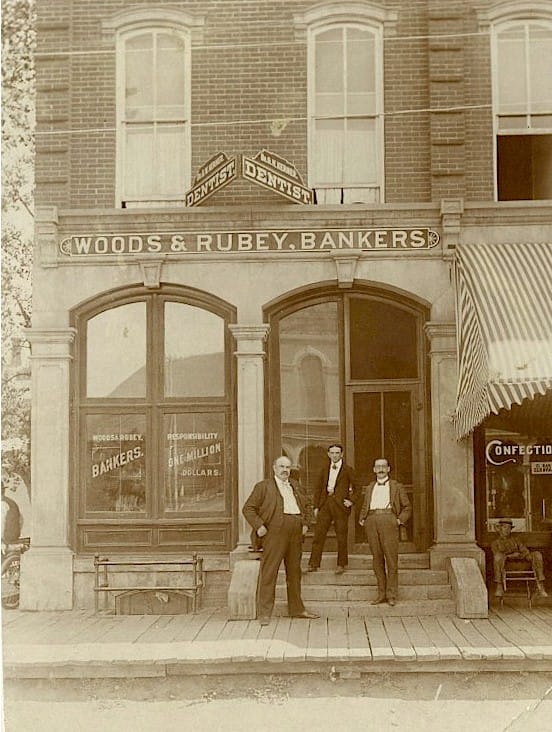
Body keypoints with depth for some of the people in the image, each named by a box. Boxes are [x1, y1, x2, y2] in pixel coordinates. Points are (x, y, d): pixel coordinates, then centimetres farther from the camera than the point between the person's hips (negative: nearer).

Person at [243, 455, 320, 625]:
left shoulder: (295, 486, 19)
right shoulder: (263, 487, 1)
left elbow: (305, 505, 33)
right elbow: (248, 508, -1)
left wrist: (305, 523, 18)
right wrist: (259, 526, -11)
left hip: (295, 535, 6)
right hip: (275, 534, -6)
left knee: (294, 572, 14)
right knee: (269, 572, -6)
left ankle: (297, 608, 24)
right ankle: (264, 613, -4)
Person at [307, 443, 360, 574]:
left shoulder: (347, 470, 4)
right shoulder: (324, 469, 13)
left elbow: (356, 487, 8)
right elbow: (318, 487, 14)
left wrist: (351, 501, -5)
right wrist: (316, 506, 7)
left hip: (340, 504, -3)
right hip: (325, 504, 3)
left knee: (341, 536, 1)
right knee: (318, 534, -1)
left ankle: (342, 565, 13)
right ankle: (313, 564, 1)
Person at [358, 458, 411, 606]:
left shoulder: (397, 487, 16)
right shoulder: (370, 488, 26)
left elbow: (407, 507, 14)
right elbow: (364, 507, 30)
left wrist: (400, 520, -2)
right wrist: (362, 519, 11)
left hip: (389, 520, -3)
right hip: (371, 521, 3)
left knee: (391, 558, -8)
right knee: (377, 558, 1)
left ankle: (391, 594, -3)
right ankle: (381, 593, 7)